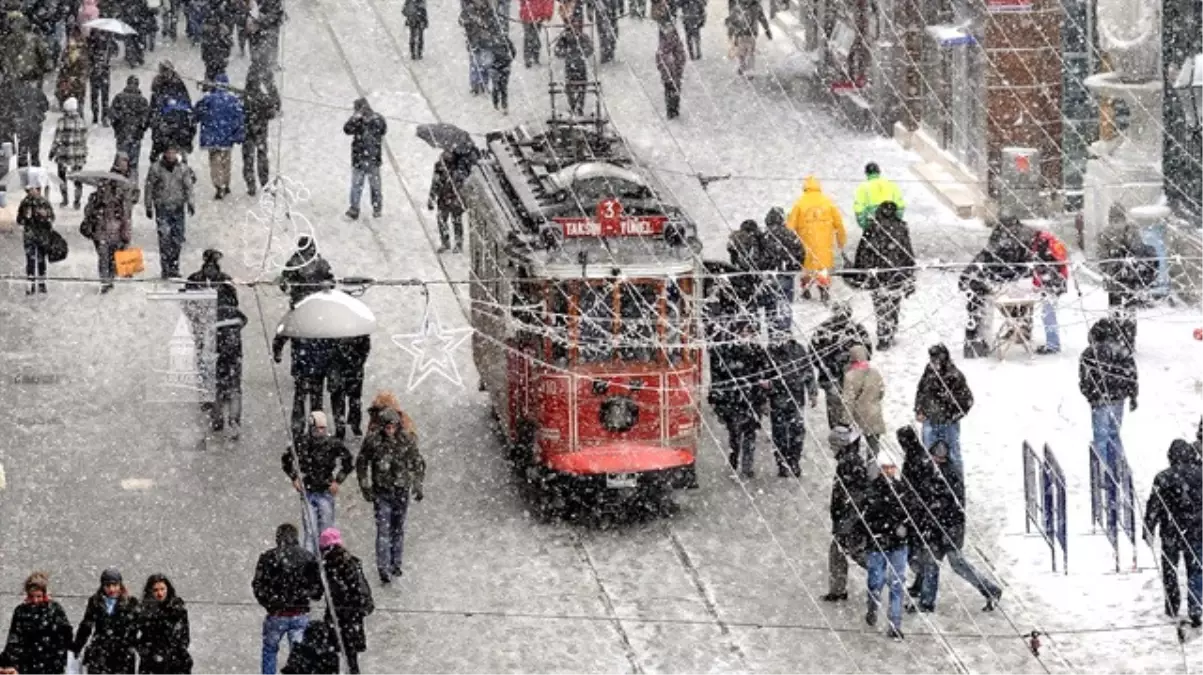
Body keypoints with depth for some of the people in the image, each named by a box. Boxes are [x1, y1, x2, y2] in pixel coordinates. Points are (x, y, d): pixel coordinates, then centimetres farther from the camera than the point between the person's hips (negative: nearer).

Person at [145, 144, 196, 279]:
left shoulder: (183, 169, 4)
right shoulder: (156, 168, -2)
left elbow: (188, 187, 1)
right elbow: (149, 188, 3)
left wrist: (190, 202, -12)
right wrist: (148, 207, 3)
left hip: (178, 208, 3)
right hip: (162, 208, -3)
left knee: (178, 239, 4)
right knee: (165, 238, -10)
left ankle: (174, 267, 18)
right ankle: (165, 269, -8)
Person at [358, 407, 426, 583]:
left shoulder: (407, 440, -6)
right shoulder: (373, 441, -9)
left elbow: (418, 464, 7)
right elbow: (361, 464, 3)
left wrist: (417, 486, 0)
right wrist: (365, 487, -1)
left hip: (402, 491, 2)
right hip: (381, 493, -2)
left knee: (398, 529, 11)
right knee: (383, 530, -8)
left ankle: (396, 564, 25)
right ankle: (383, 569, -9)